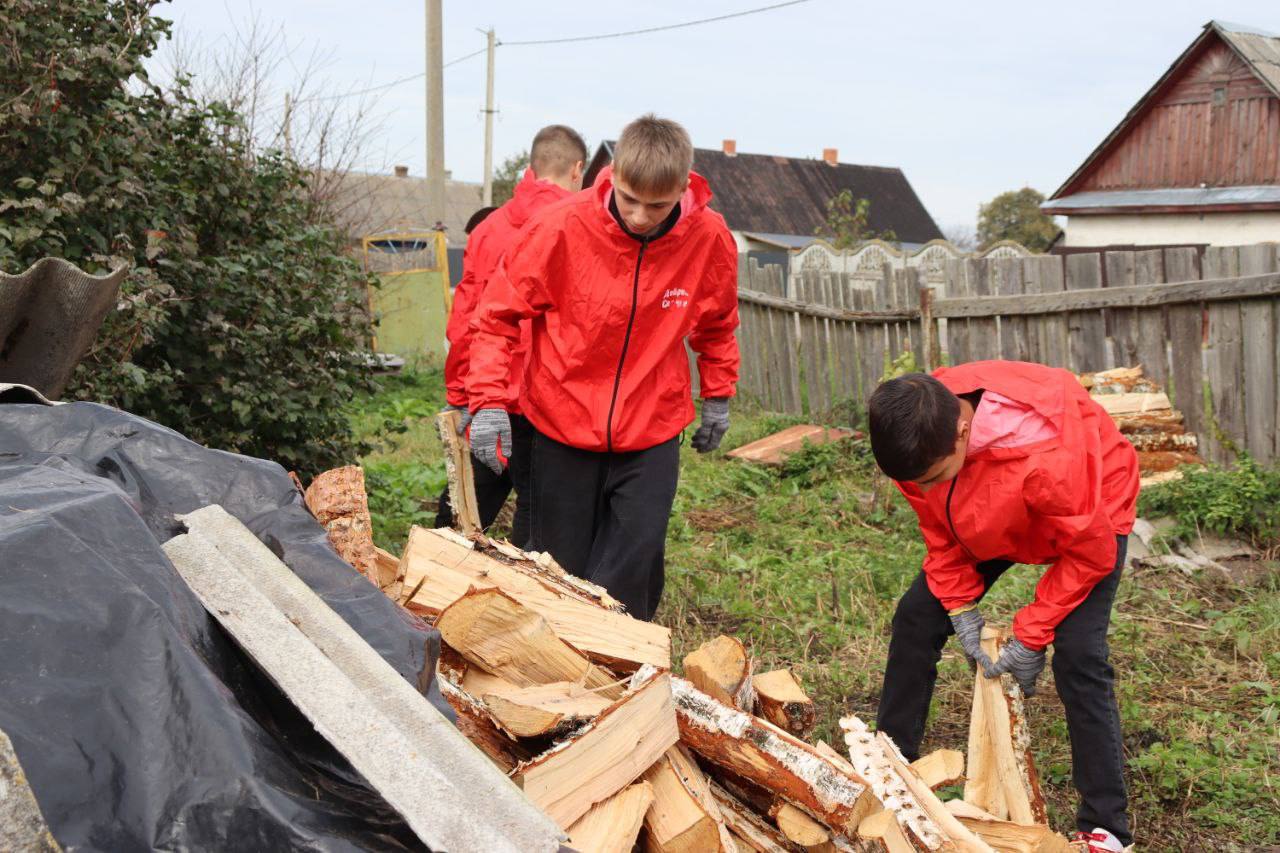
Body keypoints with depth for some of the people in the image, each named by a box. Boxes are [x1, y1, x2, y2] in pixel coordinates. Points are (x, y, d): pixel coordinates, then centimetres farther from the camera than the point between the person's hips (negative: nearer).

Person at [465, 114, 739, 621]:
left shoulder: (709, 238, -10)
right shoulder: (562, 227, -17)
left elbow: (716, 324, 12)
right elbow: (498, 314, -6)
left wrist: (717, 397, 15)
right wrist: (489, 400, -15)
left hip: (652, 436, 1)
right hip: (562, 430, -1)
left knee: (633, 579, 0)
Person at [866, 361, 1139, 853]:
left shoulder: (1046, 456, -44)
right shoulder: (922, 436, -27)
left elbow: (1089, 553, -27)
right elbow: (938, 528, -8)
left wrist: (1031, 638, -23)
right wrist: (961, 608, -16)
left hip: (1090, 520, -5)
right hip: (992, 521, 6)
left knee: (1077, 656, -20)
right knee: (917, 617, -1)